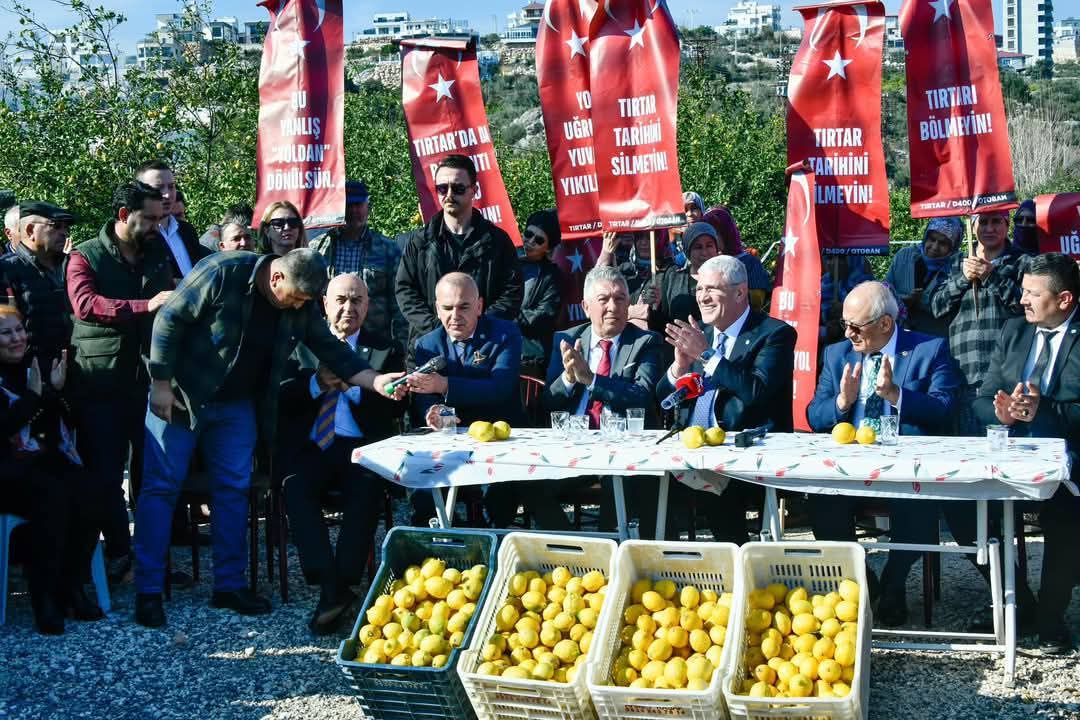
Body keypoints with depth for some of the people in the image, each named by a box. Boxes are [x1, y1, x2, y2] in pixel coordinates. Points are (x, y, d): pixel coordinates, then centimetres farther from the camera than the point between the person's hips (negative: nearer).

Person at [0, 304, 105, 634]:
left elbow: (67, 424, 13)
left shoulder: (37, 368, 15)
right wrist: (34, 395, -13)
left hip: (47, 461, 5)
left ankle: (71, 587, -13)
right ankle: (44, 597, -27)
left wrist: (57, 390, -3)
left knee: (86, 497, -27)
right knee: (53, 496, -34)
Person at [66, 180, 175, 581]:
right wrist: (146, 305, -28)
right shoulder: (86, 257, 0)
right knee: (105, 472, 0)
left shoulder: (157, 255, 15)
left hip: (149, 378, 4)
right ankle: (118, 552, 12)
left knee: (150, 470, 5)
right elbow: (85, 304, -18)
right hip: (101, 380, -4)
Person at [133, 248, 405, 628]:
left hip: (238, 404, 6)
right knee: (161, 486, -3)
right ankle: (148, 591, 2)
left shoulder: (301, 308, -6)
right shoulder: (222, 273, -23)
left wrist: (377, 381, -16)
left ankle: (229, 584, 15)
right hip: (181, 396, -5)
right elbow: (170, 319, -19)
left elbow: (334, 352, -1)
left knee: (234, 489, 5)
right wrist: (161, 384, -19)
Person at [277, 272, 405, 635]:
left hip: (360, 447, -1)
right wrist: (316, 383, -10)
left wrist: (354, 385, -9)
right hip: (307, 446, 1)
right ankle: (329, 585, -32)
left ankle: (341, 586, -28)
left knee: (367, 489, -33)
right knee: (296, 486, -31)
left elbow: (395, 406, 5)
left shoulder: (384, 351, 19)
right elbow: (280, 396, 7)